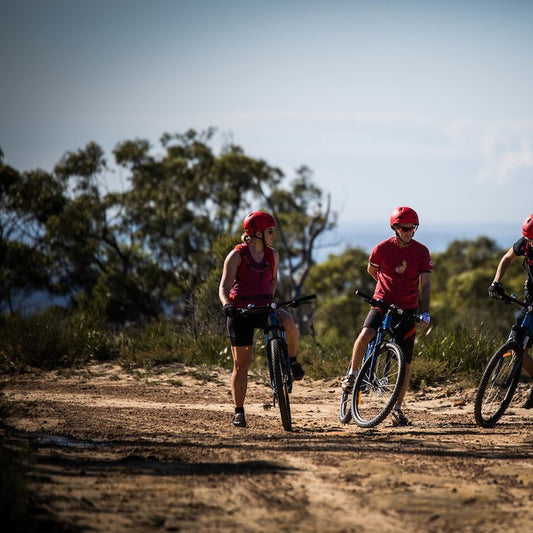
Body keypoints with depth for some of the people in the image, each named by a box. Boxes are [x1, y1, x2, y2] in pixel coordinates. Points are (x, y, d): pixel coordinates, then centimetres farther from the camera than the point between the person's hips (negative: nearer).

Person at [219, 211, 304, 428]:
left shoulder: (272, 255, 5)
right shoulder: (236, 256, -9)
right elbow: (224, 288, -15)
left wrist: (270, 298, 8)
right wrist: (227, 305, -35)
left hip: (264, 308, 3)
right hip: (241, 311, -3)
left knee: (288, 321, -32)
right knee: (241, 363, -2)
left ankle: (292, 361, -8)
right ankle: (238, 411, 10)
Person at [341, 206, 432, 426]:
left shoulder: (421, 252, -5)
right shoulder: (382, 248, -7)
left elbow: (425, 283, -8)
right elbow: (371, 270, 13)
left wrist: (425, 311, -19)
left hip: (407, 309, 1)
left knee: (405, 361, -1)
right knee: (365, 335, -30)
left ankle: (397, 408, 8)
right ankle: (352, 374, -6)